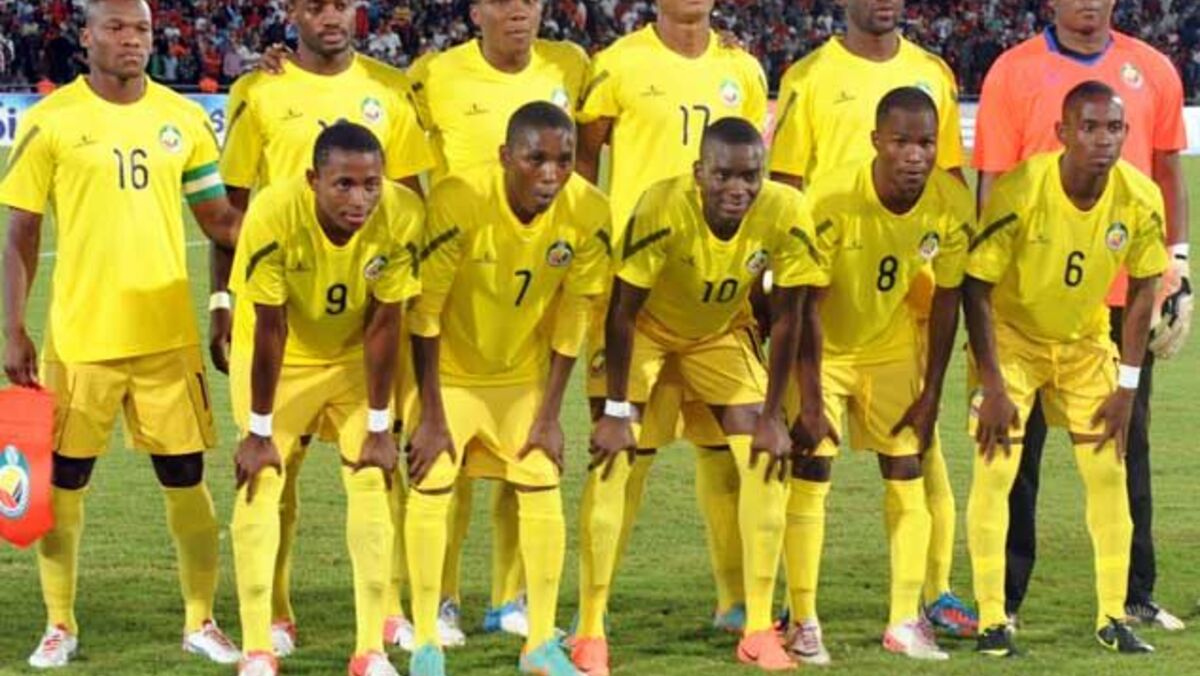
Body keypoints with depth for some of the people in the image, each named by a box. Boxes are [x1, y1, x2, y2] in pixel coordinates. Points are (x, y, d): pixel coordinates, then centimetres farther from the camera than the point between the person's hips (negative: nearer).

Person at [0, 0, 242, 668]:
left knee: (187, 478, 5)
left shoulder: (182, 117, 5)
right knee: (65, 480, 5)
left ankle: (202, 620, 17)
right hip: (80, 336, -2)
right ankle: (60, 626, 18)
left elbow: (218, 218, 11)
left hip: (168, 334, 2)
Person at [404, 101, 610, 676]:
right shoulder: (458, 201, -30)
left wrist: (550, 414, -5)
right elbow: (424, 311, -21)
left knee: (543, 489, -1)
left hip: (524, 374, 3)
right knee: (430, 489, -9)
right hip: (450, 370, -3)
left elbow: (573, 315, -7)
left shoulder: (589, 213, -19)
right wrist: (431, 417, -17)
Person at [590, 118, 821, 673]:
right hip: (646, 327, -3)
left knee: (767, 460, -8)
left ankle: (758, 630, 3)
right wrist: (616, 412, -24)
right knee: (613, 460, -15)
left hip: (721, 331, 3)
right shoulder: (663, 208, -36)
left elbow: (786, 318, -15)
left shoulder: (785, 214, -27)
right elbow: (623, 311, -26)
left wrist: (771, 416, -12)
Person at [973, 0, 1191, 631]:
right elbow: (992, 188, -2)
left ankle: (1134, 596, 16)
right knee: (1019, 444, 2)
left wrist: (1178, 271, 7)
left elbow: (1169, 176, 13)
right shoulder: (1014, 72, -3)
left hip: (1127, 293, 3)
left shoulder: (1151, 69, 7)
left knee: (1128, 445, 9)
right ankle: (1004, 598, 8)